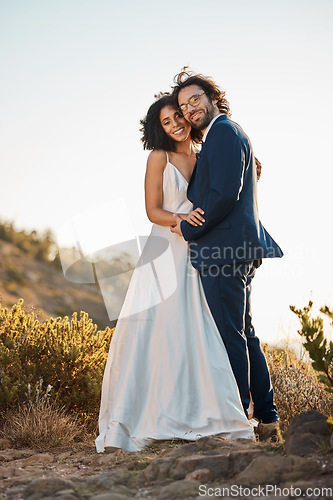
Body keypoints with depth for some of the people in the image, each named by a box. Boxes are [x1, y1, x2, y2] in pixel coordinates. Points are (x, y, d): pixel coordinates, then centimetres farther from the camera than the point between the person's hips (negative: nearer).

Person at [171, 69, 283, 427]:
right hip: (240, 249, 11)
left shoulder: (223, 132, -10)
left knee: (229, 334, -7)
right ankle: (265, 411, 23)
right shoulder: (227, 133, 22)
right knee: (243, 333, 16)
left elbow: (224, 194, -20)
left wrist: (189, 228, -11)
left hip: (222, 249, -11)